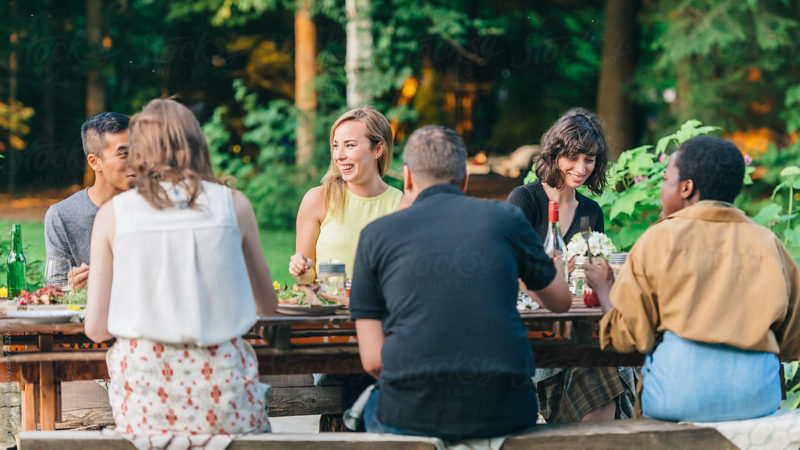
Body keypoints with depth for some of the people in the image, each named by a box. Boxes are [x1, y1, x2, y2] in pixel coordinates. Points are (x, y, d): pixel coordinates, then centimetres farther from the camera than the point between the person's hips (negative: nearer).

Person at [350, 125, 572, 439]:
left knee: (374, 409, 36)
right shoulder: (506, 219, 6)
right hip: (503, 415, 1)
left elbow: (372, 360, 1)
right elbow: (560, 301, 23)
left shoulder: (377, 234, 5)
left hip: (411, 415, 0)